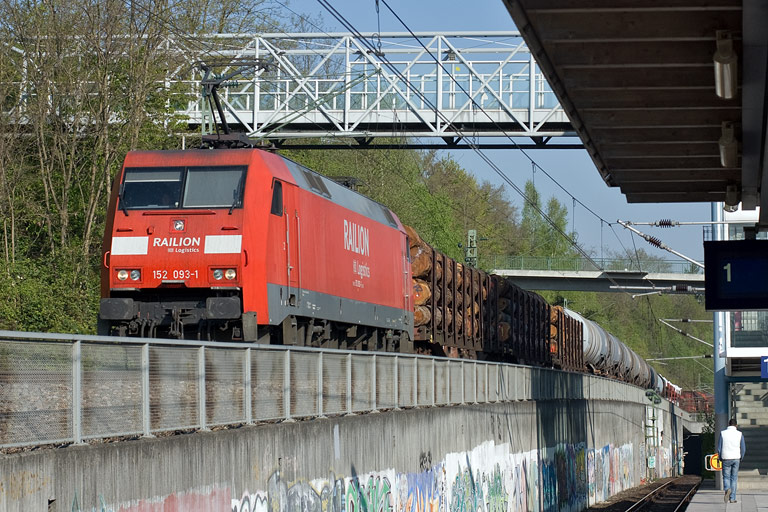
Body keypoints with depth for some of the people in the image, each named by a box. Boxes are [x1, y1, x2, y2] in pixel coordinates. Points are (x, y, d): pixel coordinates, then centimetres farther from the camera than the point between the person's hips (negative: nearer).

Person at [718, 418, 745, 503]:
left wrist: (720, 458, 12)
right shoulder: (739, 434, -1)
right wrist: (741, 458, 15)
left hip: (726, 458, -1)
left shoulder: (723, 433, -2)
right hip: (736, 458, 1)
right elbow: (743, 448, 0)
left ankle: (727, 489, -22)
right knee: (734, 478, 9)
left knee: (726, 477, 9)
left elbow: (719, 448, -2)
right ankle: (732, 498, 7)